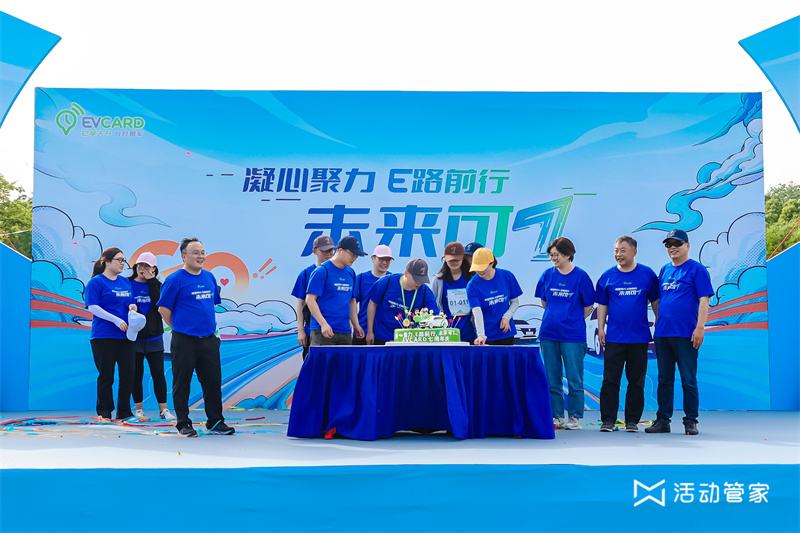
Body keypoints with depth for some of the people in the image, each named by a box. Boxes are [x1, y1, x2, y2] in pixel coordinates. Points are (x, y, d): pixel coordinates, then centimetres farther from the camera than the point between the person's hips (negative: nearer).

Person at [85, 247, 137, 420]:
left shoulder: (125, 282, 15)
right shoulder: (96, 282, -4)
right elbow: (92, 307, -12)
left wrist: (132, 306, -1)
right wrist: (116, 320, -18)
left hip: (125, 335, 6)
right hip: (103, 336, -6)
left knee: (128, 374, 3)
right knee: (106, 376, 1)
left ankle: (124, 412, 13)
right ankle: (104, 412, 13)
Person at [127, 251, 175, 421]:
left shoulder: (157, 285, 6)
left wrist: (151, 281, -11)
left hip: (154, 337, 1)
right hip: (134, 337, -1)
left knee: (158, 374, 0)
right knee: (136, 375, 4)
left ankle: (163, 410, 7)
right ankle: (139, 410, 14)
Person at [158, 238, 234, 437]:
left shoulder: (209, 277, 11)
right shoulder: (175, 280, -7)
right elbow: (163, 309, -5)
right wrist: (179, 327, 2)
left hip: (209, 340, 5)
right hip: (184, 341, -5)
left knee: (213, 381, 8)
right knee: (182, 383, 4)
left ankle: (215, 421, 19)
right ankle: (183, 424, 16)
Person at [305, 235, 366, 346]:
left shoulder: (351, 272, 14)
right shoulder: (322, 271, -7)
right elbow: (310, 299, -10)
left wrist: (356, 325, 13)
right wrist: (323, 324, -17)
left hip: (345, 332, 6)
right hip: (323, 331, -6)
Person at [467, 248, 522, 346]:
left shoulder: (507, 276, -3)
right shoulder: (472, 285, -10)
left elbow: (515, 302, 7)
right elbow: (477, 312, -20)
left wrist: (506, 317, -11)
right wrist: (481, 336, -31)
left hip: (506, 332, 2)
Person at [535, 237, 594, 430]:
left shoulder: (580, 276, -5)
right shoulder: (547, 275, 5)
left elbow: (588, 306, 3)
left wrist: (572, 320, 6)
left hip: (572, 335, -4)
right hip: (548, 333, 4)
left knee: (574, 378, 1)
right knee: (552, 379, 9)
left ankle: (574, 417, 12)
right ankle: (556, 416, 18)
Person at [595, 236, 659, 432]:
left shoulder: (647, 274, 2)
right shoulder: (607, 276, 4)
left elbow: (655, 302, 8)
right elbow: (602, 305, 9)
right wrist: (600, 328, 1)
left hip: (639, 337, 0)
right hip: (614, 337, 0)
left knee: (636, 381, 6)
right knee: (610, 380, 0)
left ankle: (632, 420, 16)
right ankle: (608, 420, 7)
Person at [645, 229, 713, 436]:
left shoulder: (696, 269, -3)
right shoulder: (664, 270, 15)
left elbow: (704, 300, -8)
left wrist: (700, 327, -16)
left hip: (685, 335, -6)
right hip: (662, 334, 6)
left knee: (688, 381, 1)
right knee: (664, 380, 10)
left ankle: (690, 421, 11)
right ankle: (662, 420, 17)